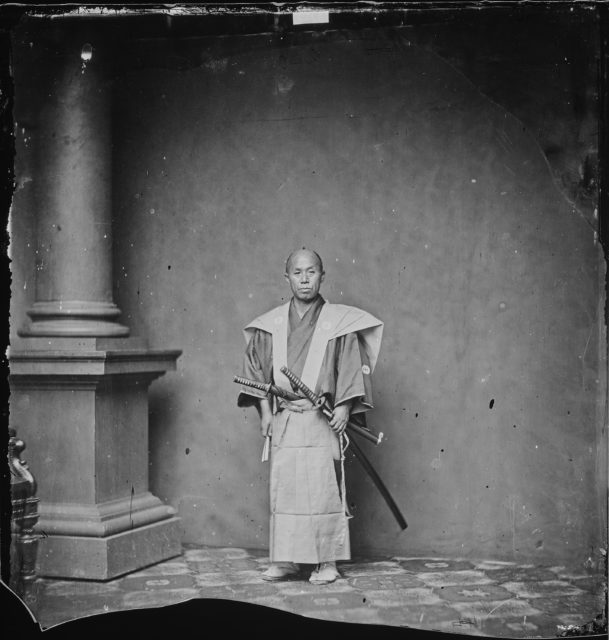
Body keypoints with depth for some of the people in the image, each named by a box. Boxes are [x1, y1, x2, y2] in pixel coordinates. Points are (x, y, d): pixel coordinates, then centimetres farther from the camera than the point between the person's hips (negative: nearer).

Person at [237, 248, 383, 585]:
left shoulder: (339, 323, -1)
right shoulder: (271, 325, 9)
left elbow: (351, 367, -1)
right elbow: (256, 364, 13)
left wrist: (344, 406, -10)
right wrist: (264, 409, 6)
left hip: (321, 421, -3)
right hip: (282, 421, 3)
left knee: (323, 489, -2)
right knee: (283, 487, 4)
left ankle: (327, 561, 8)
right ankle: (285, 559, 14)